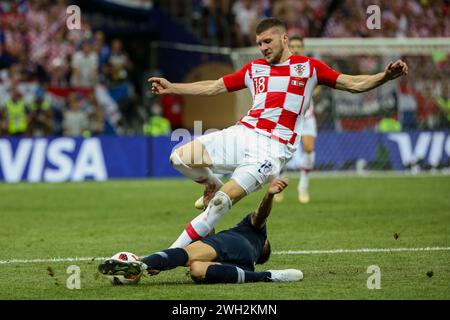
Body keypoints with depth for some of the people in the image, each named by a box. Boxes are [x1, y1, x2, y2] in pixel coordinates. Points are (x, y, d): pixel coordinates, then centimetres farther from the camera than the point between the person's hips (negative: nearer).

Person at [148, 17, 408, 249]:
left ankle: (175, 251, -12)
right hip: (242, 133, 5)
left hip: (273, 147, -5)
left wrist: (385, 76, -9)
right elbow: (213, 87, 27)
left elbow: (354, 84, 7)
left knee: (224, 200, -19)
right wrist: (171, 88, 24)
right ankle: (213, 185, 20)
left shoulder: (309, 67, 9)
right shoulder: (254, 69, 20)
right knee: (180, 158, -12)